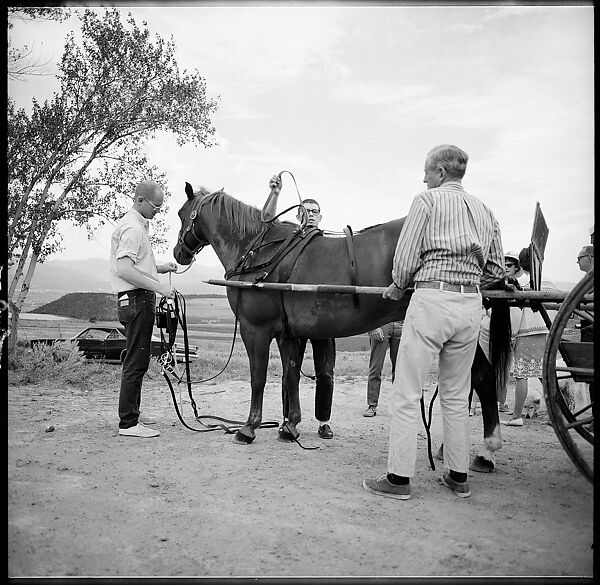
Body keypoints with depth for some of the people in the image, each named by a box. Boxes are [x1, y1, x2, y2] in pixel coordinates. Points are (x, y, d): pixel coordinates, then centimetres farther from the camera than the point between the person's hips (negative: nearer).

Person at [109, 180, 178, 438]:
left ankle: (132, 414, 30)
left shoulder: (137, 224, 20)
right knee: (136, 363, -8)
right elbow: (124, 269, -25)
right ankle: (128, 423, -2)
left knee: (136, 362, 18)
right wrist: (160, 287, -25)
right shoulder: (132, 228, -14)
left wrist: (160, 267, 14)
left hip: (139, 301, 11)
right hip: (137, 300, -11)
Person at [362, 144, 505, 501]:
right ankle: (459, 477, 23)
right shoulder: (486, 210, 16)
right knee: (457, 396, 15)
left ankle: (399, 479, 5)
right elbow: (497, 272, 15)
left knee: (406, 394, 1)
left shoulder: (428, 200, -1)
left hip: (432, 298, -6)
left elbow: (405, 257, -7)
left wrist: (398, 287, 10)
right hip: (472, 304, 7)